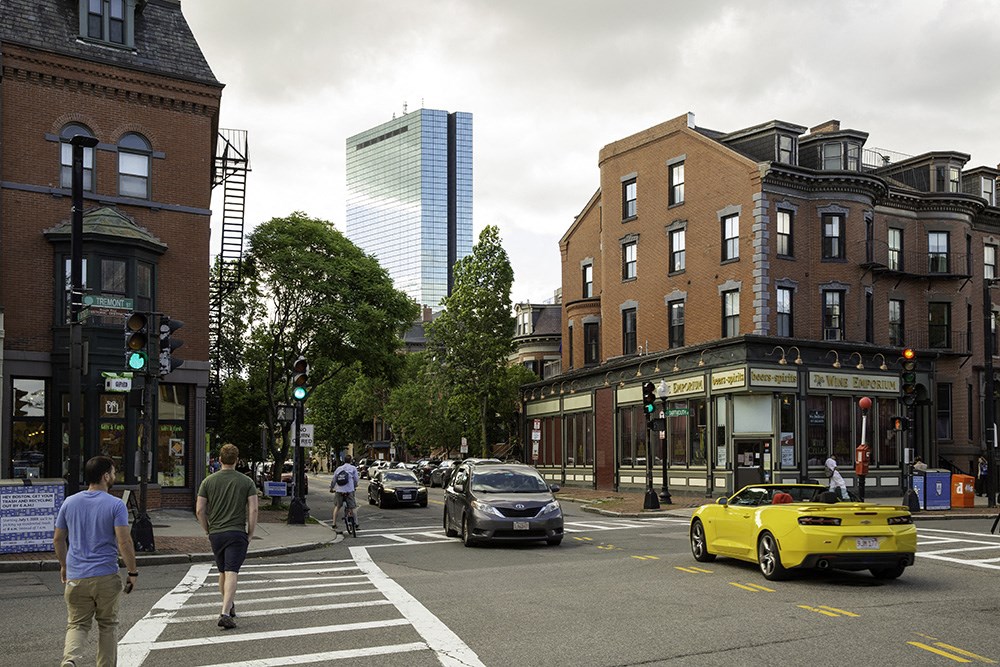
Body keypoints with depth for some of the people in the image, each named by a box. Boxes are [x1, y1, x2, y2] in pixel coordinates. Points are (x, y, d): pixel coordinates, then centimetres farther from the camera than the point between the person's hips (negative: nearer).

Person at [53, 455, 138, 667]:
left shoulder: (70, 502, 5)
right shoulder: (116, 505, -9)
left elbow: (58, 539, 12)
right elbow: (124, 542, -15)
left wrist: (64, 565, 26)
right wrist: (132, 572, -5)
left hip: (75, 577, 3)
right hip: (106, 577, -3)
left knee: (77, 624, 7)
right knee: (108, 625, 13)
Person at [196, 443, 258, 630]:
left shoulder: (208, 481, 3)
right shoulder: (246, 482, -2)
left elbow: (200, 510, 1)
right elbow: (253, 510, -7)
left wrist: (207, 530, 13)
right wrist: (251, 534, 3)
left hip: (216, 533, 3)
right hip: (237, 533, -3)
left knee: (223, 572, 19)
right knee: (231, 573, -8)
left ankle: (229, 607, 34)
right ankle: (225, 613, -20)